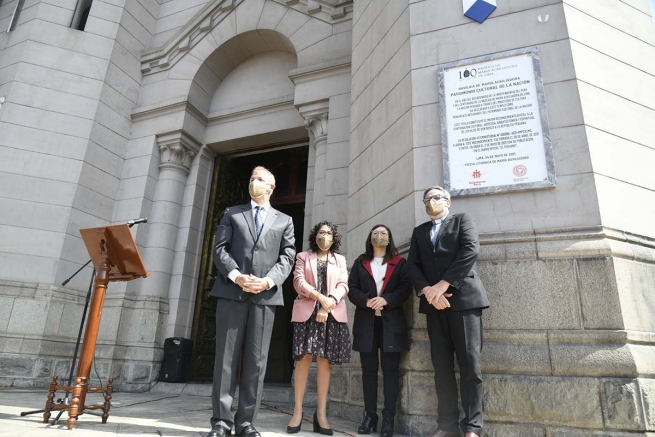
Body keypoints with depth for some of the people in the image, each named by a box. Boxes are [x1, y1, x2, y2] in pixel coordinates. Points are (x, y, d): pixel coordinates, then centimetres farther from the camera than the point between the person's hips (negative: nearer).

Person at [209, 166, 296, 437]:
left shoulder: (284, 220, 16)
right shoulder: (232, 214, 17)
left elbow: (287, 257, 6)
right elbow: (220, 249, 5)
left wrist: (269, 281, -12)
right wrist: (236, 276, -12)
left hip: (266, 295, 0)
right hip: (232, 292, 0)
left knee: (256, 361, 2)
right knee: (226, 357, 0)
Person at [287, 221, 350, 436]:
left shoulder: (340, 260, 17)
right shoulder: (303, 257, 13)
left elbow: (343, 285, 6)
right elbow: (298, 282, -1)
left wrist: (329, 303, -12)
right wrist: (321, 298, -14)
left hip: (333, 313, 1)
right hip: (307, 312, -1)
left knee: (324, 360, 0)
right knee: (304, 358, -7)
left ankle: (321, 414, 2)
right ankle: (297, 411, -1)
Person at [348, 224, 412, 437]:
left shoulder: (399, 262, 11)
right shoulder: (360, 262, 15)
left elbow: (405, 288, -1)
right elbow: (351, 288, 5)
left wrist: (385, 300, -16)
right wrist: (367, 301, -14)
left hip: (391, 322, -1)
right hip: (365, 323, 2)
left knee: (390, 370, -2)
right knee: (368, 370, 5)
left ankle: (388, 419, 3)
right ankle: (369, 416, 12)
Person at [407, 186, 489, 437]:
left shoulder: (462, 219, 11)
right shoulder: (419, 231, 21)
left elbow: (470, 250, -7)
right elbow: (412, 265, 9)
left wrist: (443, 284, -13)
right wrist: (428, 290, -10)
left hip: (463, 298, -3)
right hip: (433, 303, 4)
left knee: (469, 364, -4)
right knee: (442, 366, 3)